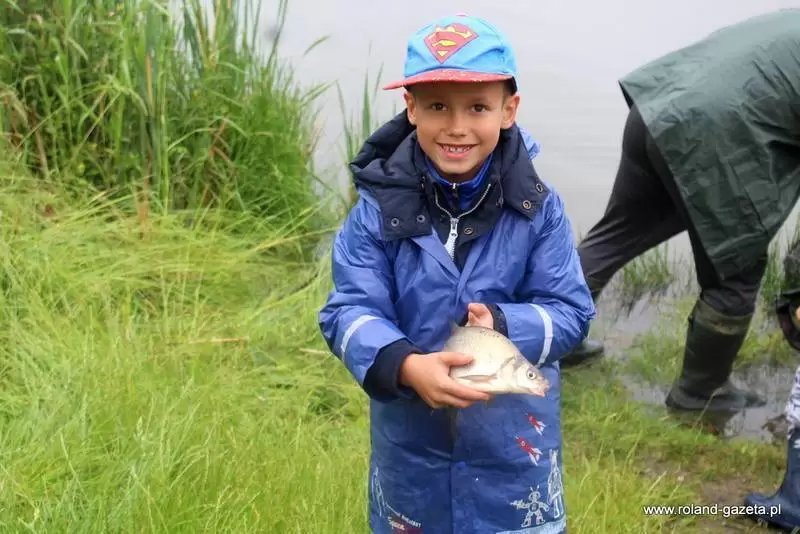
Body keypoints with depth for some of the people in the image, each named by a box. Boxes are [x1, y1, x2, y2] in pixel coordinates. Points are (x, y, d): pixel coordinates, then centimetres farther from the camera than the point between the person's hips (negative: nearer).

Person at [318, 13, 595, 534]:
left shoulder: (539, 208, -11)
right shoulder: (379, 209, -12)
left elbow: (572, 311, -8)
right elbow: (349, 313, -15)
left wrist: (503, 323, -28)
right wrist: (406, 366, -34)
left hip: (515, 439, 0)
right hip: (409, 439, 1)